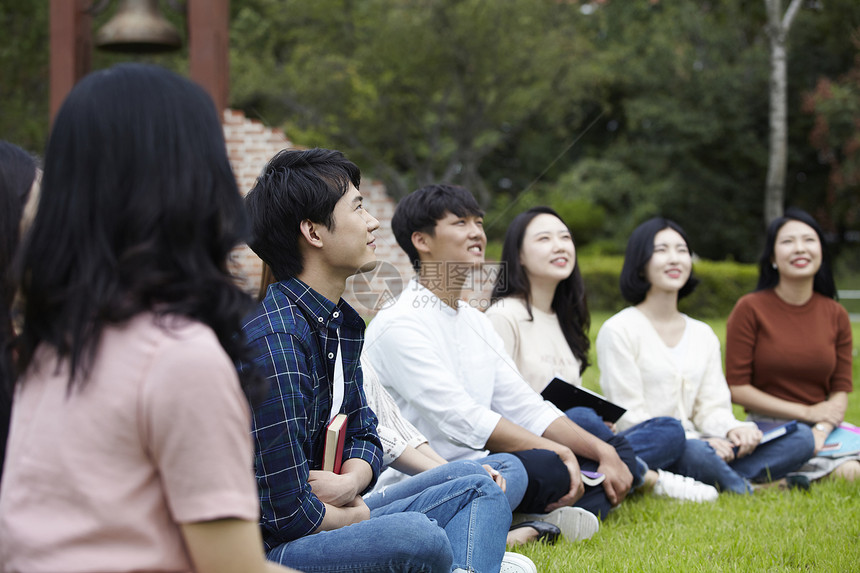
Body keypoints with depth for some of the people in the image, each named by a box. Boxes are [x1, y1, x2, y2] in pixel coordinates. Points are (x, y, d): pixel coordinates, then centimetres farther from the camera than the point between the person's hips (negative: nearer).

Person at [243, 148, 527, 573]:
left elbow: (363, 434, 17)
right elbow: (288, 511, -23)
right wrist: (357, 514, -4)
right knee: (418, 537, -36)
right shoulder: (276, 341, -21)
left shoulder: (343, 322, 10)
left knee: (481, 491, 11)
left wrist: (348, 483, -6)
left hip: (331, 518, 11)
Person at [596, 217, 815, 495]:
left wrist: (733, 429, -13)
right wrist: (697, 441, -21)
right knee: (696, 452, -42)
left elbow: (712, 407, 12)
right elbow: (629, 417, -9)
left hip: (694, 446, 8)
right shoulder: (618, 331, -3)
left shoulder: (703, 335, 19)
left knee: (800, 438, -10)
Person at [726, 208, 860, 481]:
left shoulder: (836, 315, 7)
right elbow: (737, 388, -6)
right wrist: (806, 412, -10)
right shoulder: (750, 309, -5)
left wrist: (820, 432, -17)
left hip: (824, 426, 5)